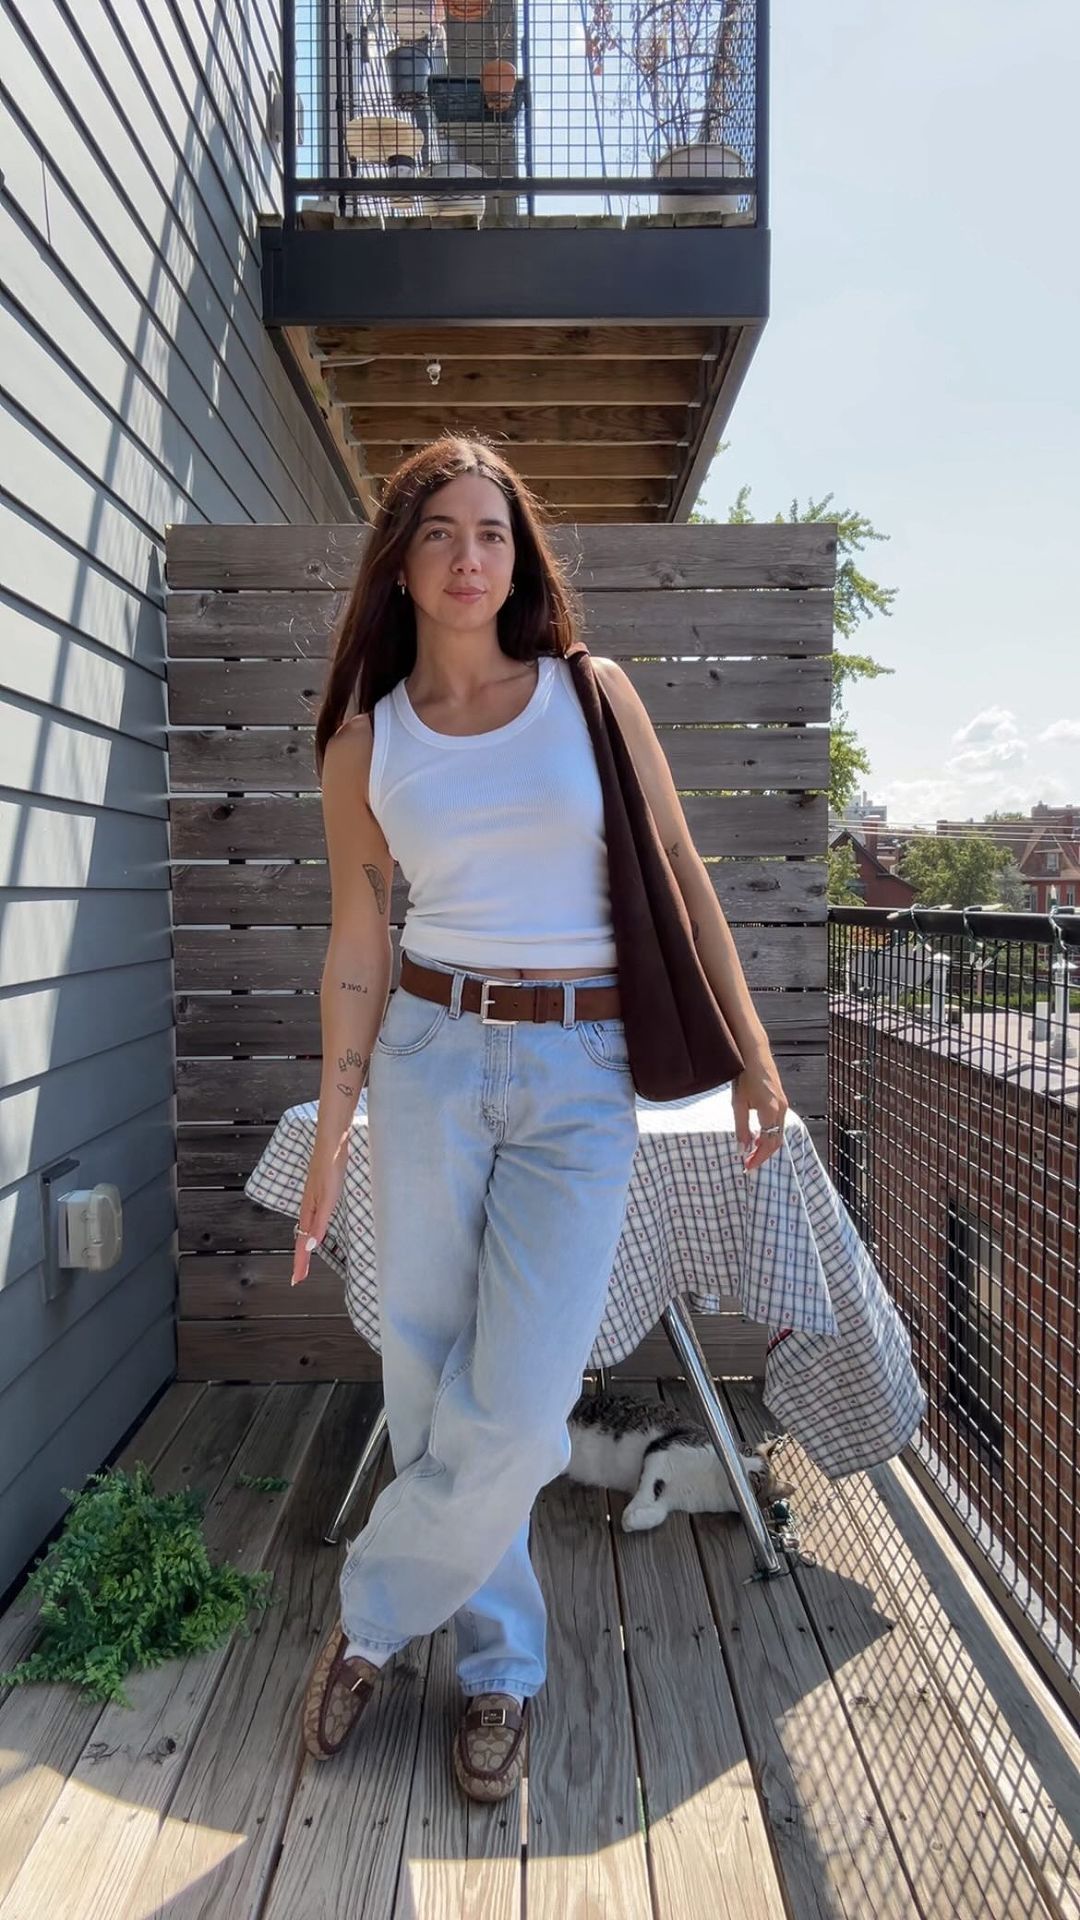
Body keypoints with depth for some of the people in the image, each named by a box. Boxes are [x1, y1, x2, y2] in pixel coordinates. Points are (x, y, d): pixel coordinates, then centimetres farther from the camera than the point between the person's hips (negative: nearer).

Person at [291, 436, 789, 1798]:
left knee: (516, 1409, -7)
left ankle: (374, 1618, 23)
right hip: (432, 1061, 2)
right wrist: (330, 1139, 4)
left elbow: (680, 875, 3)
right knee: (428, 1383, 7)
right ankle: (499, 1665, 32)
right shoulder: (364, 741, 3)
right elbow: (358, 947, 5)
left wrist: (752, 1050, -2)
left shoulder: (594, 692, 1)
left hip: (583, 1076, -1)